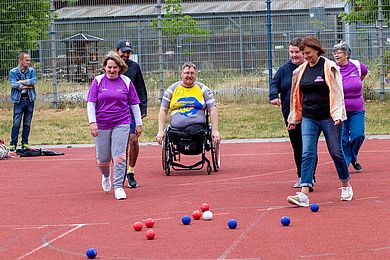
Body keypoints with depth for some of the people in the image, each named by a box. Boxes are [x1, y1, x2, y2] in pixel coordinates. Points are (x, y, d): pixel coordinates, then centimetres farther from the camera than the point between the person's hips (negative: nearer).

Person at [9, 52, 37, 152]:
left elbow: (34, 81, -9)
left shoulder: (32, 71, 8)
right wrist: (27, 85, -10)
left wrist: (22, 82, -11)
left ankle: (25, 144, 14)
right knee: (16, 123, -6)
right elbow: (14, 84, -13)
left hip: (30, 99, 3)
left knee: (27, 124, 7)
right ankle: (13, 144, -3)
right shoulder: (13, 71, 0)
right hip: (19, 100, -3)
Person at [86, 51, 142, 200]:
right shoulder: (98, 81, 1)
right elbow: (91, 103, -1)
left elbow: (134, 104, 8)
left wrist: (138, 123, 7)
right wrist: (92, 122, -11)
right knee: (103, 158, 8)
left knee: (119, 156, -11)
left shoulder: (126, 82, 3)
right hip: (101, 125, 1)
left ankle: (118, 186, -4)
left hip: (121, 124, 0)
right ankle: (105, 176, 40)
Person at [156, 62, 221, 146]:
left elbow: (212, 111, 10)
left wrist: (215, 131, -1)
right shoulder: (172, 89, 14)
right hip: (176, 128, 0)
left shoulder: (203, 89, 13)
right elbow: (163, 111, 14)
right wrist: (160, 131, 3)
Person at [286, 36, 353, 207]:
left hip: (328, 118, -4)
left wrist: (337, 114, -19)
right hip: (308, 119, 4)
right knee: (307, 154, -8)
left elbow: (337, 92, -9)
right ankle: (304, 194, -16)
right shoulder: (301, 71, 8)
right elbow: (297, 96, 16)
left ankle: (345, 186, 28)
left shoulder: (329, 67, -6)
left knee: (336, 152, 7)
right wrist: (294, 118, 16)